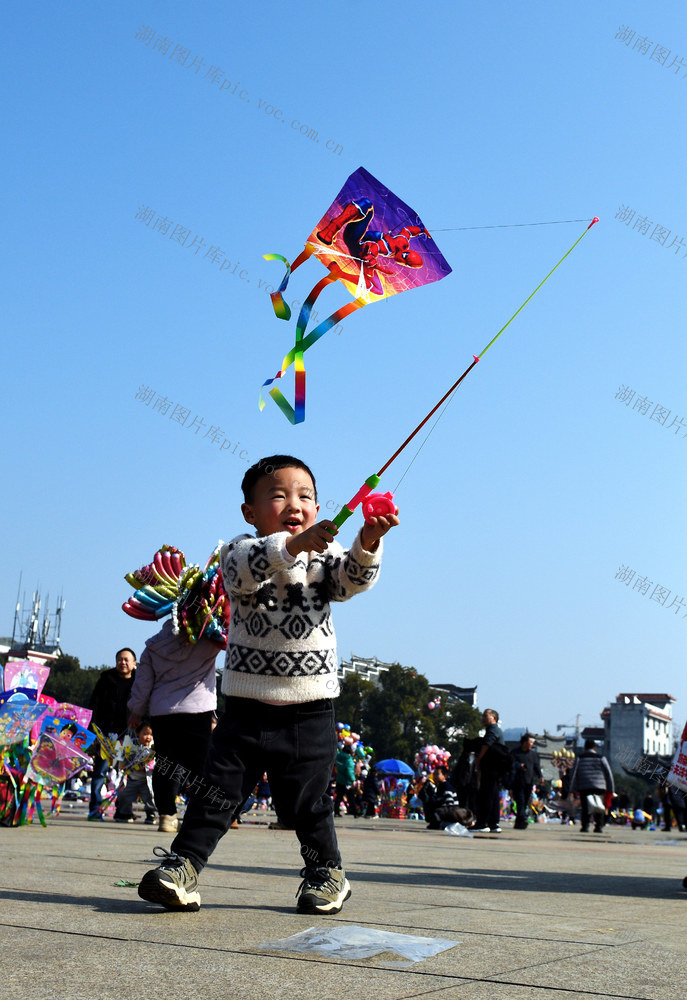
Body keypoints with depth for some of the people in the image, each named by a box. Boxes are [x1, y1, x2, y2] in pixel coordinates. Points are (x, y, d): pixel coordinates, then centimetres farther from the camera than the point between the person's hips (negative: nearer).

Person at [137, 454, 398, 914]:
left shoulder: (324, 557, 6)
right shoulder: (241, 551, -1)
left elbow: (353, 578, -14)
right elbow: (246, 567, -25)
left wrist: (368, 544, -36)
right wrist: (294, 544, -42)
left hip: (310, 710, 1)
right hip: (248, 707, 0)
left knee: (308, 800, 7)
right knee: (218, 788, -1)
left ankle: (327, 872, 26)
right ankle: (182, 865, 11)